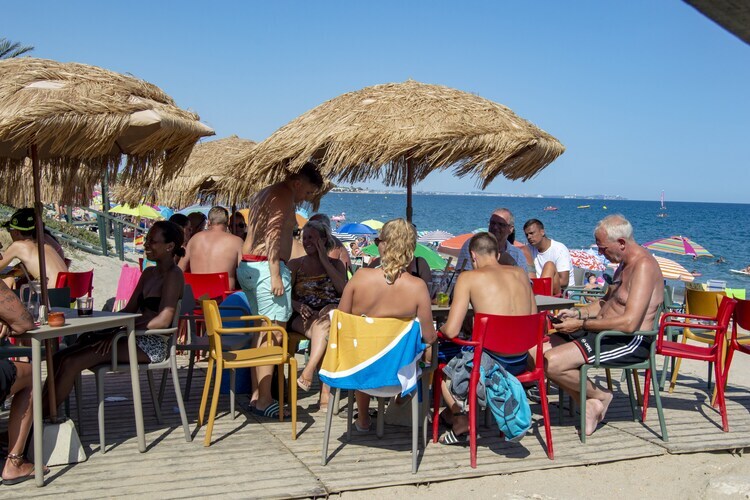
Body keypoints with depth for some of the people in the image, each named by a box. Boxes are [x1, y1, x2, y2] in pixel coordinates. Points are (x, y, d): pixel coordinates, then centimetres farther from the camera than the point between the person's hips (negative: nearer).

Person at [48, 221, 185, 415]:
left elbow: (163, 320, -19)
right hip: (137, 339, 9)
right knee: (60, 357, -4)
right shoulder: (149, 273, 19)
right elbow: (129, 310, 18)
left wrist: (118, 332, -21)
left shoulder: (173, 275, -8)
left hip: (153, 344, -9)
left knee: (71, 362, -19)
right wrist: (101, 330, 2)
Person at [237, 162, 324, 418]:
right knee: (274, 334, -9)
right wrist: (275, 275, -23)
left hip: (247, 266, 10)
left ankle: (256, 394, 19)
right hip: (266, 266, -10)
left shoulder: (264, 193, 24)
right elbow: (273, 234, -18)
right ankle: (264, 400, -8)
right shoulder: (284, 195, -7)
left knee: (263, 331, 15)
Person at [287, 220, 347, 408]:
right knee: (326, 335, -36)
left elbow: (344, 289, -4)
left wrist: (324, 261, -1)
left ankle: (309, 370, -44)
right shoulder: (295, 264, 18)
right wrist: (299, 306, -15)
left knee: (324, 321, -39)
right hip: (303, 317, 0)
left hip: (332, 314, 0)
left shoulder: (336, 264, 17)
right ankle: (326, 390, -39)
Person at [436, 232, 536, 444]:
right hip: (521, 362, 7)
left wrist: (441, 328, 11)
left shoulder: (469, 277, -6)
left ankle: (460, 419, 9)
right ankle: (454, 411, 40)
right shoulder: (520, 273, 9)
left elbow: (451, 331, -13)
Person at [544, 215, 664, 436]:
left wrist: (582, 324, -21)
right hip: (608, 333, 11)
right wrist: (578, 312, 8)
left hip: (631, 342, -11)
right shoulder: (625, 263, 15)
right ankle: (589, 404, 2)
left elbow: (629, 323, -27)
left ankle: (600, 396, 1)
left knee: (551, 362, -24)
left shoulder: (644, 266, -18)